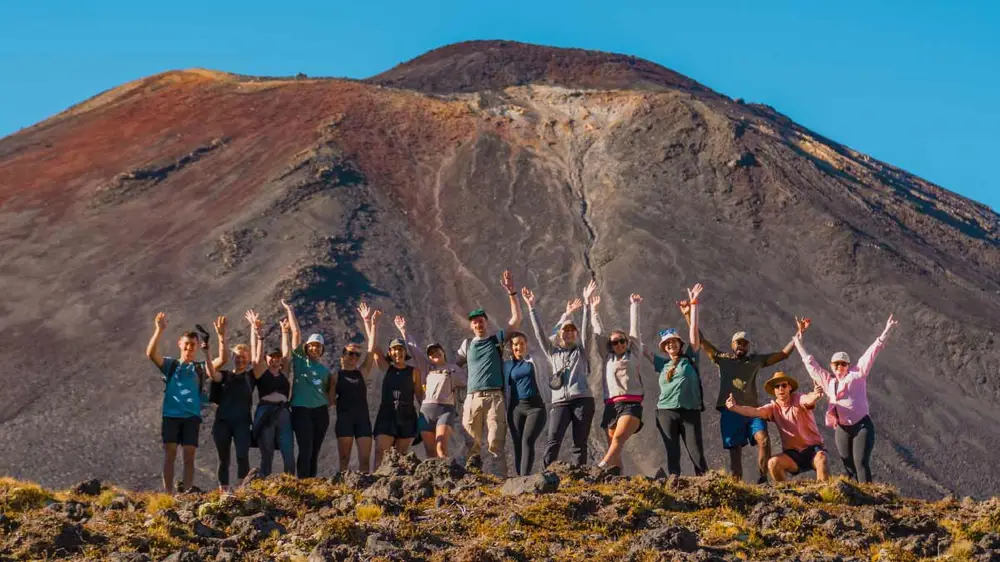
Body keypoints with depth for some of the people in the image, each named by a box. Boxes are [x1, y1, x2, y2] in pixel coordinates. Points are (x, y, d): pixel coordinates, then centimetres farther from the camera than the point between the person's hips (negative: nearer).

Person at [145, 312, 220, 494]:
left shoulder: (201, 368, 14)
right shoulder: (170, 364, 12)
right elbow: (151, 353, -4)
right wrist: (159, 330, -14)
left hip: (192, 416, 1)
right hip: (171, 414, -1)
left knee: (189, 456, -2)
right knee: (169, 454, -5)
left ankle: (186, 494, -1)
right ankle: (167, 494, -5)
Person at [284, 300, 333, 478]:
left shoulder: (324, 370, 16)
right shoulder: (300, 360, 6)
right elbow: (296, 333, 1)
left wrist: (329, 403, 4)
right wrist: (289, 310, 3)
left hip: (320, 411, 4)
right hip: (301, 410, -4)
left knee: (315, 451, 5)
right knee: (305, 450, -13)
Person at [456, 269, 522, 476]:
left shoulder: (497, 340, 11)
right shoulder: (467, 344, 18)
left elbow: (516, 319, 2)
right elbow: (455, 366, 23)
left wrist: (512, 293, -6)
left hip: (494, 397, -3)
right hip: (473, 398, 3)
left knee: (495, 443, -9)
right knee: (471, 444, 0)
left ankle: (500, 478, -13)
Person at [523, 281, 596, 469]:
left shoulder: (581, 350, 17)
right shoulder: (552, 352, 20)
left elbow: (586, 328, 7)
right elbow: (539, 332, 14)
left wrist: (586, 303, -4)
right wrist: (531, 307, 6)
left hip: (582, 399, 0)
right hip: (560, 401, 0)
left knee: (580, 443, -3)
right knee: (553, 440, -15)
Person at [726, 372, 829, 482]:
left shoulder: (798, 400, -6)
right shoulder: (773, 408, 3)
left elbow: (808, 400, -31)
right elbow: (754, 411, -14)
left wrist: (815, 396, -57)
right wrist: (735, 407, -34)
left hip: (813, 449, -3)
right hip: (792, 453, 3)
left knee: (821, 459, -35)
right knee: (773, 463, -25)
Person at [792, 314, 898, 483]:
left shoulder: (857, 374, 4)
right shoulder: (827, 381, 13)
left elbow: (871, 354, 0)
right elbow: (810, 363, 20)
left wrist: (886, 332, -5)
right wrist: (799, 340, 22)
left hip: (862, 426, -4)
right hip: (842, 430, 4)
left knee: (861, 463, -15)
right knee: (849, 467, 2)